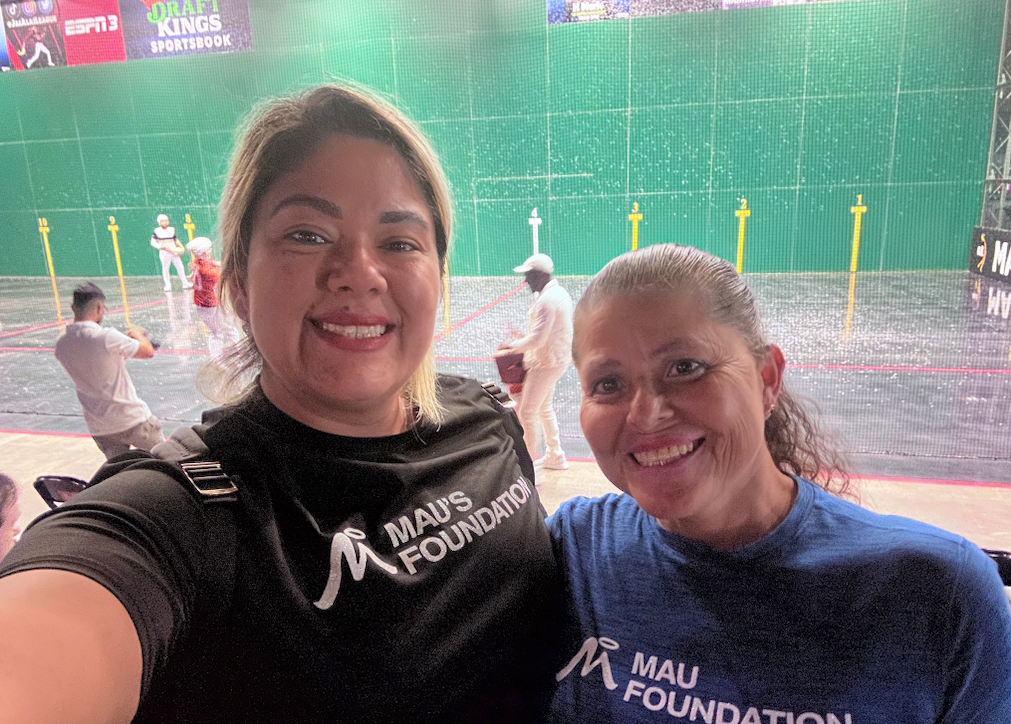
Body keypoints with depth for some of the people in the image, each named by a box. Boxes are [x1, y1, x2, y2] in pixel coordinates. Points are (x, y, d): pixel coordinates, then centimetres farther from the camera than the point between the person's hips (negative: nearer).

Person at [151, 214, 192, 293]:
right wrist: (160, 246, -19)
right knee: (165, 269, 2)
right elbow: (153, 242, -1)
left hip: (174, 252, 3)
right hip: (164, 253, -3)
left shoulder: (171, 229, 10)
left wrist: (181, 247, 6)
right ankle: (167, 285, 12)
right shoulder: (157, 231, -2)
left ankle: (185, 284, 14)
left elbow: (176, 240, 20)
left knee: (180, 267, 5)